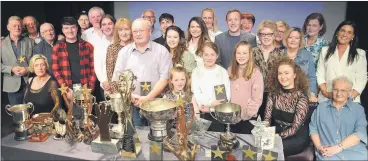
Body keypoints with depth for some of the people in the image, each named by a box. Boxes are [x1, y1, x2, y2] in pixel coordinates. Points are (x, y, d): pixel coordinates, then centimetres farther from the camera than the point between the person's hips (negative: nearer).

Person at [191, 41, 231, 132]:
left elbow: (227, 94, -3)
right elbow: (196, 93, -3)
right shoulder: (196, 72, 5)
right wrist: (210, 103, -19)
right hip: (202, 113, 0)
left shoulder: (223, 71, 4)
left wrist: (209, 107, -14)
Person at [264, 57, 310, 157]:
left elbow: (295, 128, -15)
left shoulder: (301, 97, -12)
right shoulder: (273, 93, 1)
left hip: (297, 137, -3)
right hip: (276, 132, 4)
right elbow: (267, 118, 0)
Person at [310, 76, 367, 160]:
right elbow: (313, 128, 11)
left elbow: (360, 132, -2)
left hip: (354, 152, 1)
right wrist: (318, 146, -7)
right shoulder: (321, 107, 15)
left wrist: (338, 147, -14)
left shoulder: (358, 109, 10)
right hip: (327, 152, -1)